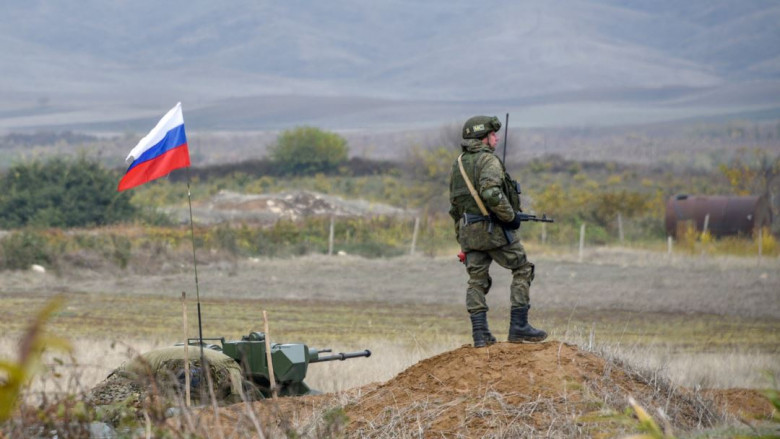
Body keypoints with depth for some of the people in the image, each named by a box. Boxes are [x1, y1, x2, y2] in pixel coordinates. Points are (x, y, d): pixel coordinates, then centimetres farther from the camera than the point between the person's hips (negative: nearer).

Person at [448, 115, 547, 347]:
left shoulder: (458, 164, 15)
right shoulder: (488, 160, -11)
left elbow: (454, 202, 19)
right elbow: (491, 193, -27)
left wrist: (460, 235, 24)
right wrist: (511, 216, -15)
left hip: (468, 230, 7)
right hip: (493, 229, -7)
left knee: (477, 280, 9)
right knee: (522, 270, 4)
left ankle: (480, 332, 2)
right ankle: (519, 326, 0)